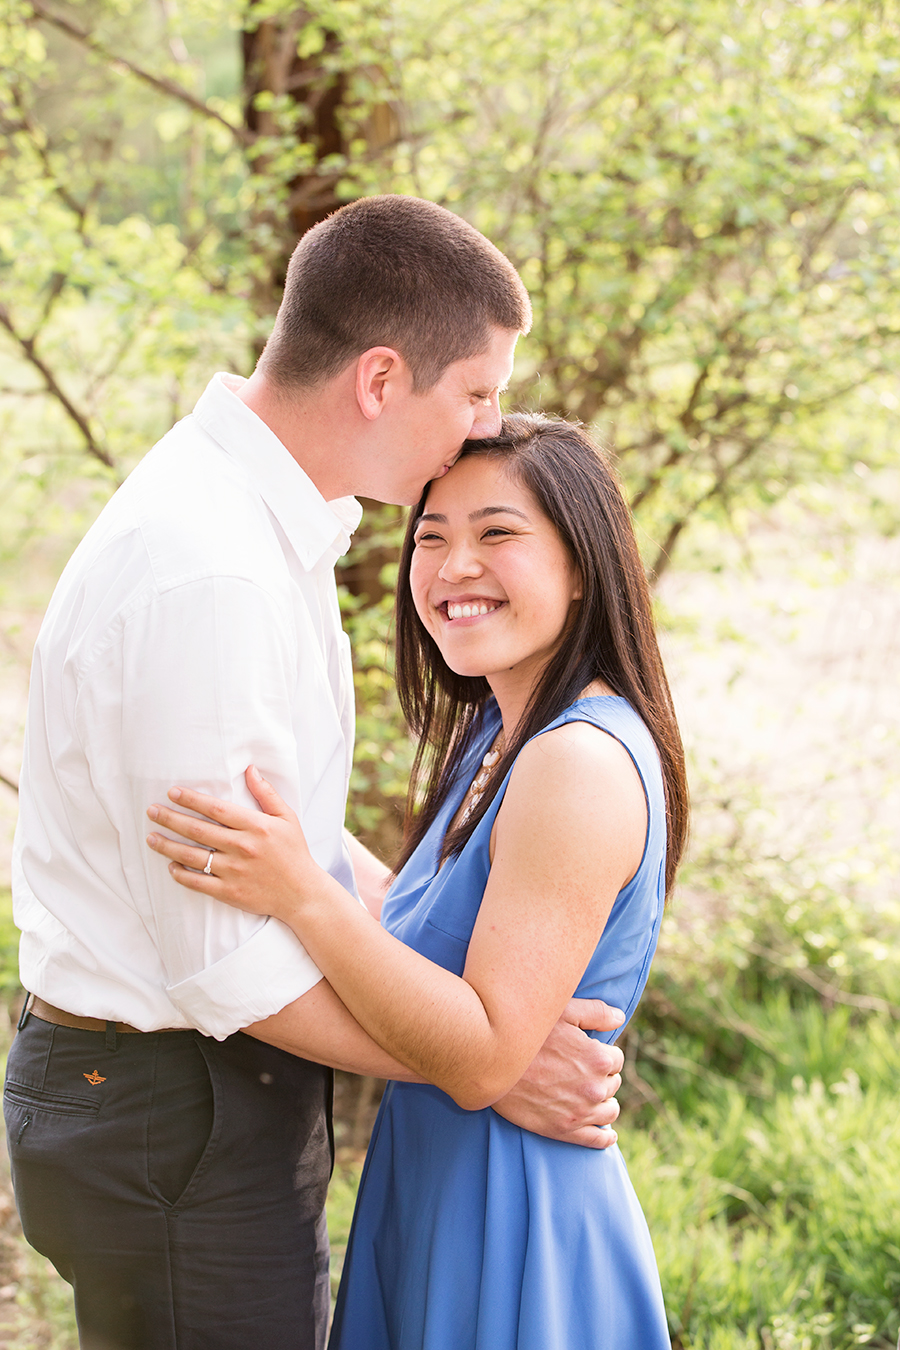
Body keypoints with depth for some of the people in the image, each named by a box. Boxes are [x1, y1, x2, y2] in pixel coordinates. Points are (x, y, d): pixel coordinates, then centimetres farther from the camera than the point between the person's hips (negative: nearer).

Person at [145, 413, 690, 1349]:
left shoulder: (583, 764, -23)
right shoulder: (497, 736, 9)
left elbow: (484, 1060, -26)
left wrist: (303, 894, -30)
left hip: (511, 1217, -9)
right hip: (437, 1186, 9)